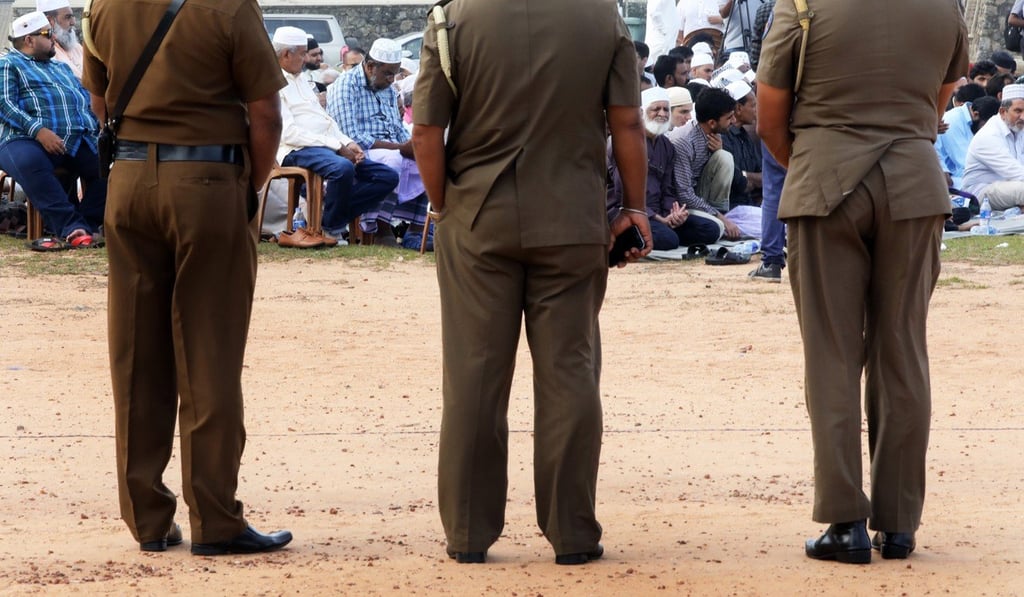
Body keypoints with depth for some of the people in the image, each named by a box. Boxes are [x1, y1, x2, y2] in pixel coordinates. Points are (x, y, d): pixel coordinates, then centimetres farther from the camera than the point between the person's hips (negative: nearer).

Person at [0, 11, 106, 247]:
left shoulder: (61, 68, 33)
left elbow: (88, 101, 26)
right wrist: (39, 130, -20)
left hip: (80, 140, 6)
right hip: (28, 141, -6)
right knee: (29, 163, -41)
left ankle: (86, 224, -19)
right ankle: (71, 227, -42)